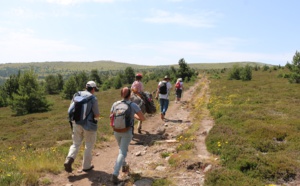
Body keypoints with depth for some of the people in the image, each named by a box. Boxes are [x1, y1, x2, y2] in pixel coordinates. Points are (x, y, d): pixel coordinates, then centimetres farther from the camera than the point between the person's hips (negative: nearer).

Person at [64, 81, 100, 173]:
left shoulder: (76, 95, 2)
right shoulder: (93, 98, -13)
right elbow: (97, 115, -12)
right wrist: (97, 114, 10)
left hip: (77, 124, 4)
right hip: (89, 125, -4)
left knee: (76, 144, 17)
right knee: (89, 146, 13)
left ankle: (69, 160, -4)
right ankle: (86, 166, 22)